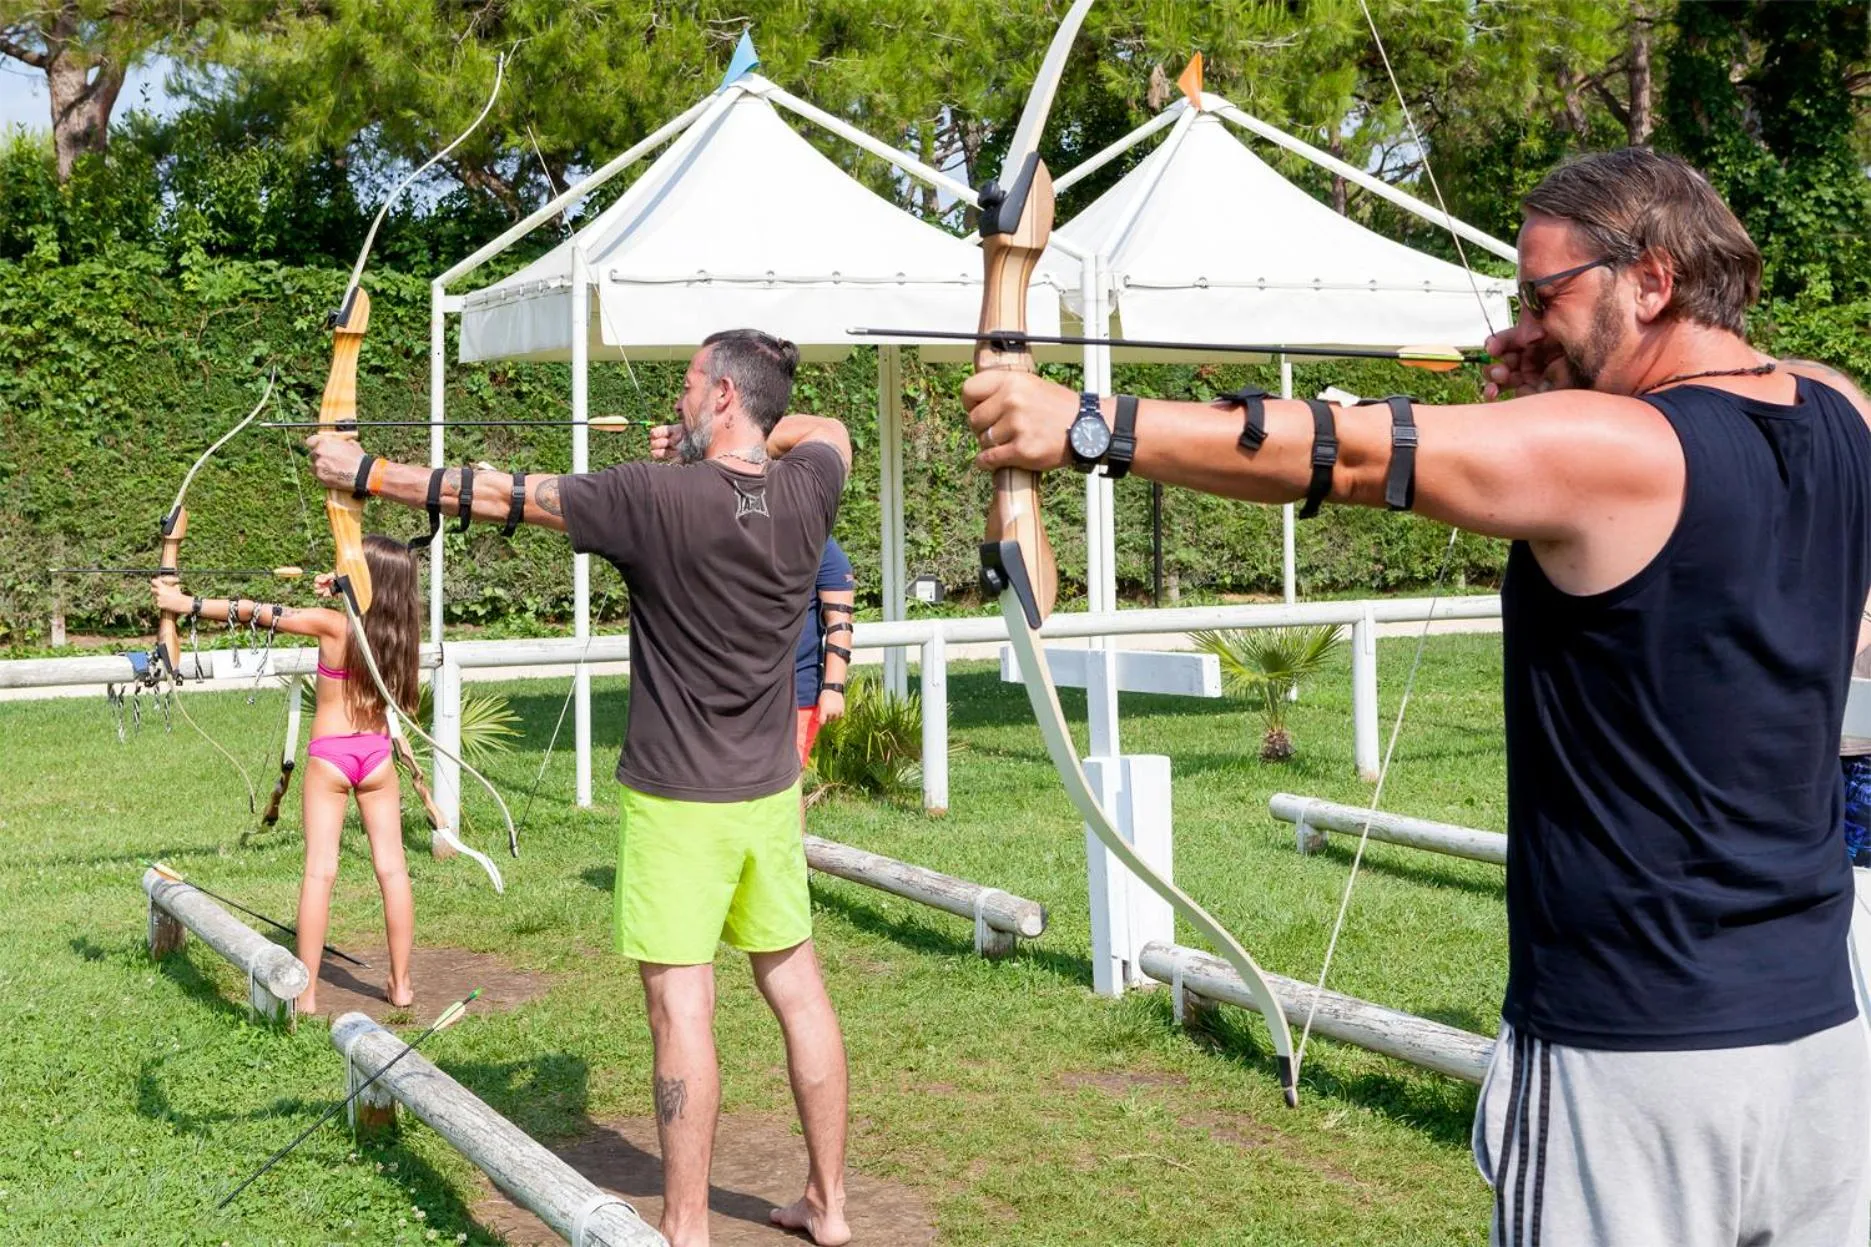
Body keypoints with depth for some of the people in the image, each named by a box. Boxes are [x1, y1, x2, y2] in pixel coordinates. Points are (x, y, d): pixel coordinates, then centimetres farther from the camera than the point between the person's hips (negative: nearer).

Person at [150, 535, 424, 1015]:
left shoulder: (331, 624, -14)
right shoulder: (401, 629, -2)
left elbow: (253, 612, -10)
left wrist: (184, 603, -3)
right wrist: (340, 591, 11)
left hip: (329, 758, -3)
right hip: (377, 757, 3)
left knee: (319, 870, -2)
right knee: (392, 868, 6)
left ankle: (306, 991, -2)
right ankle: (401, 984, 10)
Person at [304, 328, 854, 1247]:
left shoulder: (656, 498, -18)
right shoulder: (807, 490, -3)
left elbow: (500, 496, -11)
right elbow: (829, 430, 23)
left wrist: (366, 471, -1)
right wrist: (707, 447, 13)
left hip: (676, 800, -6)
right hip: (770, 794, 6)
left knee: (681, 1007, -1)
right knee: (797, 987, 12)